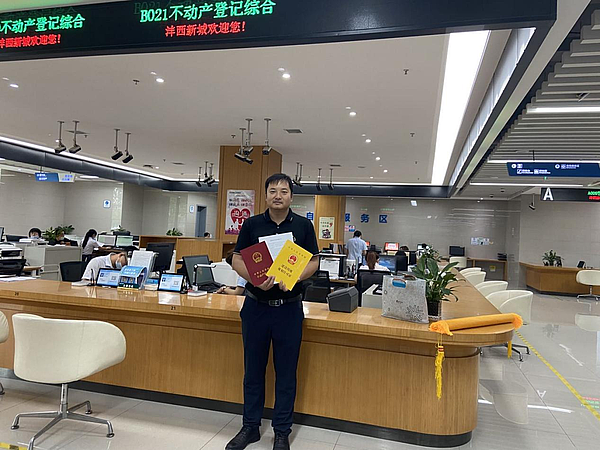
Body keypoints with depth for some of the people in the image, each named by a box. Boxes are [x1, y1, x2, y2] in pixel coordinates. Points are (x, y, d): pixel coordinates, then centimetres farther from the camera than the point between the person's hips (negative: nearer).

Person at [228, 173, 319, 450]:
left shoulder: (303, 226, 1)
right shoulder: (252, 224, 2)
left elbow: (313, 261, 2)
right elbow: (237, 260, 1)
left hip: (289, 307, -1)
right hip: (256, 305, 1)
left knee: (286, 373, 9)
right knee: (253, 369, 13)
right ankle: (251, 427, 31)